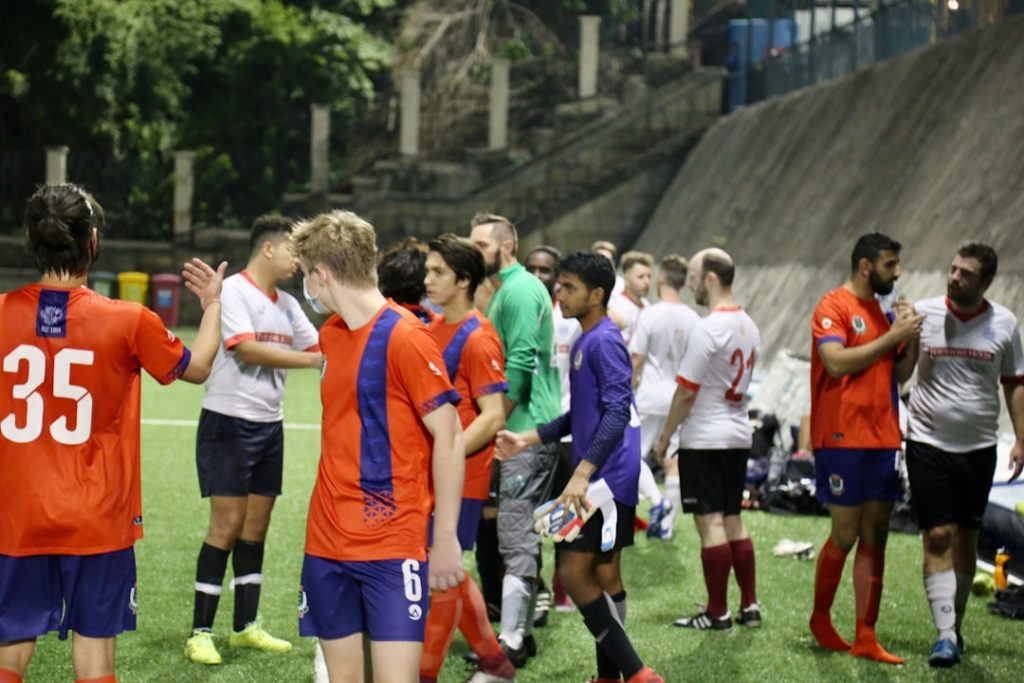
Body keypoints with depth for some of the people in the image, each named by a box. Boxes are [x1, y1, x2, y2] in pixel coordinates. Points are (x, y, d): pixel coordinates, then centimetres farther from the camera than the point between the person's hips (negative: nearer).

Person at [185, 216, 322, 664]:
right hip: (229, 424, -7)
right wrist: (313, 360, -24)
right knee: (227, 526, -7)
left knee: (257, 526, 10)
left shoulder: (287, 304, 11)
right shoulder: (233, 291, -12)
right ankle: (200, 633, -1)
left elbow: (320, 348, 14)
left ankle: (245, 627, 19)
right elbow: (247, 349, -22)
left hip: (269, 426, 7)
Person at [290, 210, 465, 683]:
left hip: (391, 545, -7)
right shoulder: (331, 334, 10)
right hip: (327, 542, 7)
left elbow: (449, 438, -13)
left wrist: (446, 539, -14)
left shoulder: (405, 337, -13)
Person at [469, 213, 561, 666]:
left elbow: (519, 365, -20)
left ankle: (510, 642, -6)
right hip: (525, 431, 10)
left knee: (516, 537, -8)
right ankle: (522, 632, 20)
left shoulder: (520, 290, -12)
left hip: (526, 432, -10)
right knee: (524, 535, 13)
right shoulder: (506, 291, 19)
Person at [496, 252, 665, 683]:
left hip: (606, 479, -10)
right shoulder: (584, 343, 15)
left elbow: (617, 412, -24)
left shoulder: (604, 342, -15)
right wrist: (530, 439, 15)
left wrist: (583, 472, -31)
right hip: (601, 479, 10)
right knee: (604, 575, 13)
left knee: (574, 572, -10)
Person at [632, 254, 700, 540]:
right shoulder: (693, 319, 0)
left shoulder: (650, 314, -13)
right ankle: (667, 523, 12)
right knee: (673, 461, 10)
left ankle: (657, 501, -14)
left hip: (652, 396, -5)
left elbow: (636, 359, -11)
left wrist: (630, 386, 3)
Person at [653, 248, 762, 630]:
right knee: (733, 520, 14)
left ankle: (717, 613, 0)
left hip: (705, 439, -8)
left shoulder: (707, 329, -17)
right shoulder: (748, 326, 9)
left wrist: (664, 437, -6)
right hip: (738, 435, 9)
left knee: (710, 522, -4)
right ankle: (750, 606, 15)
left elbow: (686, 391, -15)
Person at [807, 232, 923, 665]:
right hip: (843, 439, -7)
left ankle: (865, 637, 6)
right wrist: (892, 336, -17)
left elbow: (901, 374, 19)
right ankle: (820, 618, 18)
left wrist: (911, 338, 2)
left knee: (875, 537, 4)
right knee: (845, 535, -3)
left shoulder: (884, 312, 16)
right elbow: (837, 361, -20)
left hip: (883, 440, 7)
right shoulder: (834, 307, -6)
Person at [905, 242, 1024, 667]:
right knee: (938, 537, -8)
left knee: (966, 538, 10)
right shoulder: (922, 313, -4)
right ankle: (945, 635, -11)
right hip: (929, 442, -2)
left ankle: (956, 625, 23)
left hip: (979, 446, 2)